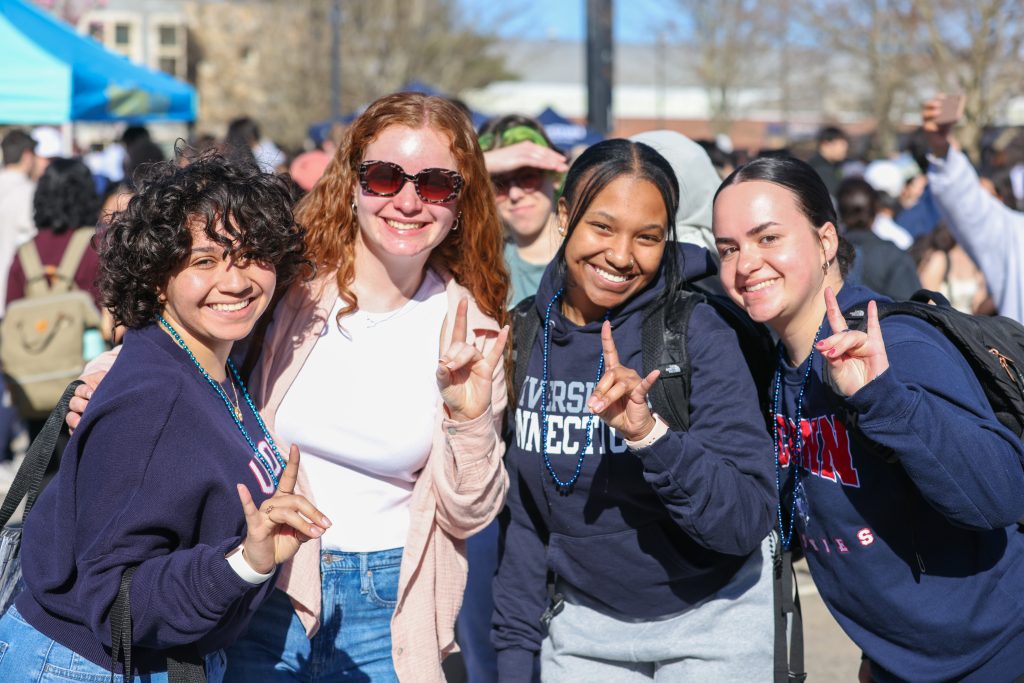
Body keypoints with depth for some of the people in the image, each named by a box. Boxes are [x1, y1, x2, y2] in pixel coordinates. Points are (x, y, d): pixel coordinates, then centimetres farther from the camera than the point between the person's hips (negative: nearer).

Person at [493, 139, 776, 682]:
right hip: (584, 626, 4)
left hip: (710, 620, -3)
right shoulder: (525, 332, -6)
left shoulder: (699, 334, -18)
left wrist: (651, 434, -37)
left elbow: (748, 522, -25)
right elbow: (522, 513, 4)